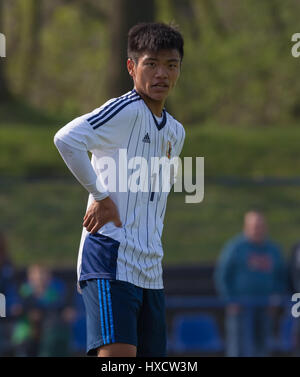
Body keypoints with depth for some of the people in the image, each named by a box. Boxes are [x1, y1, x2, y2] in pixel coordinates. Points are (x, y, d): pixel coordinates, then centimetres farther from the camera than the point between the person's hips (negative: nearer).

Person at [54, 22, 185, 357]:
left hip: (150, 267, 8)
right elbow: (67, 139, -24)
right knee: (118, 355, -20)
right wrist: (100, 195, -18)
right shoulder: (126, 110, -9)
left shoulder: (175, 133, 18)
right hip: (110, 259, -8)